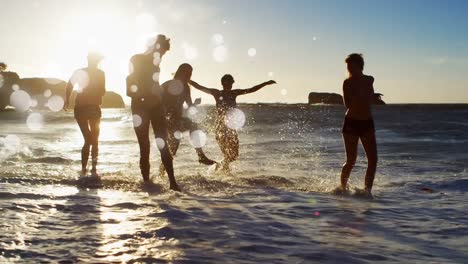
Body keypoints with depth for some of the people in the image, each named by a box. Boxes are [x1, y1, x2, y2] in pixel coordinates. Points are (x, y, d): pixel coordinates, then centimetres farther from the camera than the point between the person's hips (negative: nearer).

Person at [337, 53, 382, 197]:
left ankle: (367, 189, 0)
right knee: (351, 161, -3)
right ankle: (343, 187, 17)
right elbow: (347, 104, -19)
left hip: (367, 123, 4)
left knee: (373, 159, -6)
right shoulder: (348, 82, -7)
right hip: (351, 123, -4)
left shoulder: (369, 80, 6)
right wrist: (370, 96, -23)